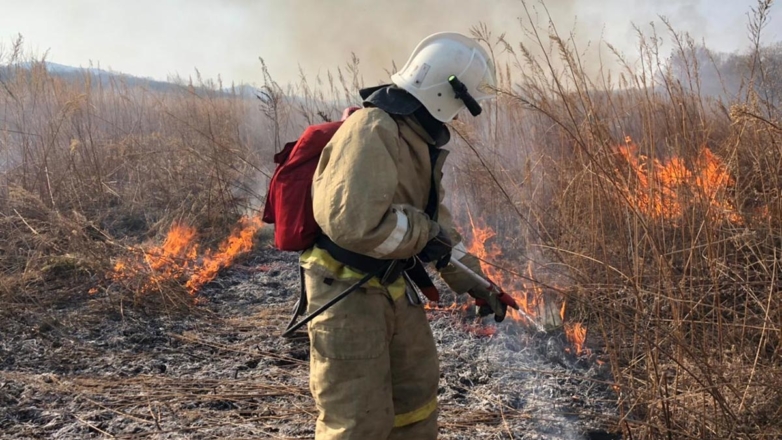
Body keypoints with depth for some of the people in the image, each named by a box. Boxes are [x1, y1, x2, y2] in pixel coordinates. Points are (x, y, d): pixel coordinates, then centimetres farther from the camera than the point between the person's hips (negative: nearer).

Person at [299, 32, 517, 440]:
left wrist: (474, 283, 15)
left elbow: (436, 219, 18)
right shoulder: (371, 131, -23)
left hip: (392, 286, 10)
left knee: (417, 397, 22)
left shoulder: (418, 138, 10)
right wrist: (423, 232, -20)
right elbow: (353, 221, -35)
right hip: (347, 292, -10)